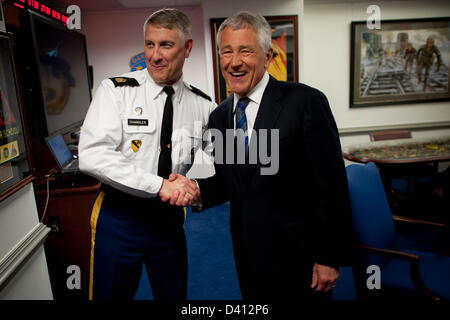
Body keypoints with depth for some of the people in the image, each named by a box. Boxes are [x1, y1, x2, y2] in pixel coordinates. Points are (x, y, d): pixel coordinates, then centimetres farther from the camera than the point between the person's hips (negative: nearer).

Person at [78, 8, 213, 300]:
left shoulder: (203, 105, -1)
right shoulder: (116, 90, -11)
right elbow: (92, 156, -21)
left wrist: (195, 185, -20)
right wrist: (160, 185, -26)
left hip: (171, 218, 3)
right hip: (119, 217, -2)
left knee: (175, 294, 20)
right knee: (111, 294, 15)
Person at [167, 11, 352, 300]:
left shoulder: (306, 102, -15)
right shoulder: (219, 116, 4)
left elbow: (331, 187, -15)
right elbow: (227, 183, 9)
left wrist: (330, 258, -13)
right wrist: (196, 189, -11)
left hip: (299, 256, -5)